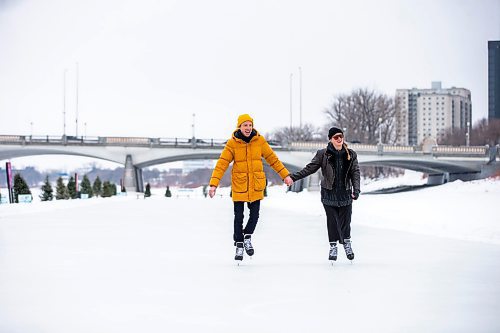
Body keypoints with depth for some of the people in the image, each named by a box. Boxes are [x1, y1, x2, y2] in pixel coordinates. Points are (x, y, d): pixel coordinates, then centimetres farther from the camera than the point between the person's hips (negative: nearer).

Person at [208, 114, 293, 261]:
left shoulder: (259, 141, -2)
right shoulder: (232, 143, -8)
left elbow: (272, 159, 6)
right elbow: (222, 164, -11)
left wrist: (285, 175, 3)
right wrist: (214, 184, -19)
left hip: (256, 185, 2)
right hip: (239, 185, -2)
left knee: (255, 215, 3)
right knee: (239, 217, 4)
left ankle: (247, 237, 28)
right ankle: (239, 245, 18)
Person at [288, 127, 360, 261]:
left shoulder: (351, 155, 4)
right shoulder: (323, 154, -3)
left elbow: (355, 172, 2)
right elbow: (310, 168, -1)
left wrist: (356, 189, -11)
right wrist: (293, 177, -8)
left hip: (345, 193, 1)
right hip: (329, 193, -1)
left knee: (345, 220, 2)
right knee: (332, 221, 0)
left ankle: (347, 243, 24)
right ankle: (333, 246, 14)